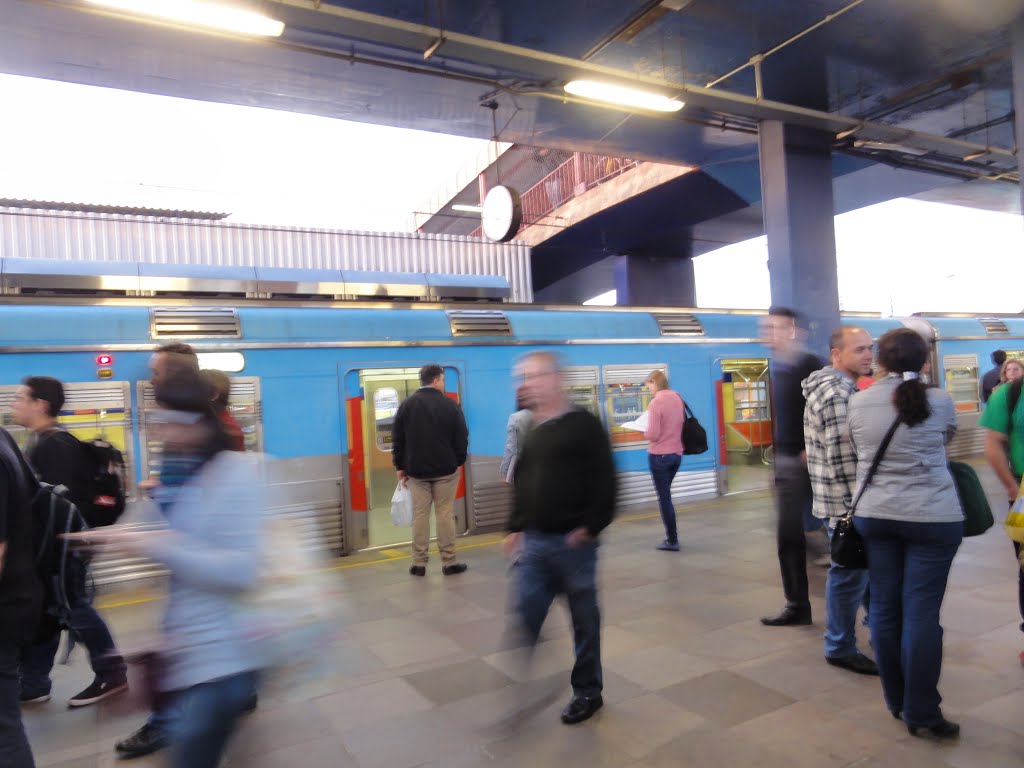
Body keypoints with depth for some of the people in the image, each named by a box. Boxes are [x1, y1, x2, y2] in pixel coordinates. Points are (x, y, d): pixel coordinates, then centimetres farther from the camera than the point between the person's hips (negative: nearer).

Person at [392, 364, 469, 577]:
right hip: (445, 469, -2)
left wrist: (400, 466, 11)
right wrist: (459, 460, 8)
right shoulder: (449, 404, -6)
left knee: (419, 514, 7)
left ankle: (418, 563, 10)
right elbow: (461, 437, -4)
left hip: (416, 469, 3)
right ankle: (449, 562, 7)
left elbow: (398, 439, 5)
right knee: (445, 514, 3)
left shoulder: (406, 404, 4)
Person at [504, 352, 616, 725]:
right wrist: (515, 528, 14)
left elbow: (604, 482, -13)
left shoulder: (584, 424, -9)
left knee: (584, 620, 10)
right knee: (525, 617, 6)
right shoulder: (532, 431, 12)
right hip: (534, 542, 6)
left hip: (572, 542, -5)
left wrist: (589, 527, -16)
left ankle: (587, 692, 27)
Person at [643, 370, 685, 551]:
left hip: (659, 455, -7)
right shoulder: (678, 399, 5)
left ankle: (672, 541, 8)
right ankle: (671, 536, 24)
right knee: (666, 494, 21)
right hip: (676, 453, 7)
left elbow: (653, 434, -19)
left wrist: (643, 432, 0)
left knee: (664, 497, 3)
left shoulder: (656, 402, -17)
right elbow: (680, 425, 13)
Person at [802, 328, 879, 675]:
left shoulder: (840, 386, 15)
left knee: (852, 570, 19)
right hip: (844, 501, -10)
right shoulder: (837, 392, -19)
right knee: (849, 573, 1)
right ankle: (841, 648, 16)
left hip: (846, 500, 10)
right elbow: (842, 457, -23)